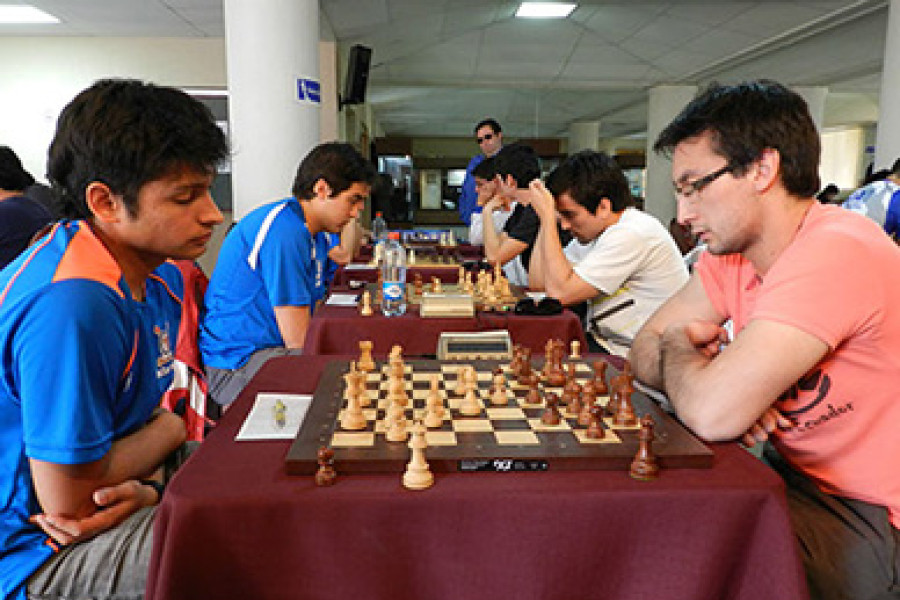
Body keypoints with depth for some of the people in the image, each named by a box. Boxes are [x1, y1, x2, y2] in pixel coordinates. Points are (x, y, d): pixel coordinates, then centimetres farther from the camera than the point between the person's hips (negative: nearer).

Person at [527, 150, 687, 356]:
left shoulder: (634, 234, -21)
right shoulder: (593, 230, 8)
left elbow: (560, 292, -23)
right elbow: (537, 281, 6)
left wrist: (548, 217, -18)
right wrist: (548, 217, 2)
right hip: (599, 341, 8)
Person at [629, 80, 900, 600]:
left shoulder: (836, 253, -27)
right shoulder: (731, 255, -1)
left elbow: (712, 413, -33)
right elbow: (646, 350, 2)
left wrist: (679, 345, -12)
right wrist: (720, 377, -18)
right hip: (801, 476, 7)